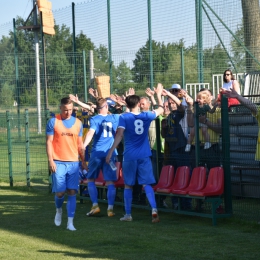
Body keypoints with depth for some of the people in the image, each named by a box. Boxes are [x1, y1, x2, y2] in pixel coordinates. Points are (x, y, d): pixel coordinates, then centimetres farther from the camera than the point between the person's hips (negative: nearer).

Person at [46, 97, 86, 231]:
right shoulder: (53, 122, 0)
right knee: (60, 192, -2)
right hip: (58, 162, -2)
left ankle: (70, 222, 0)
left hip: (74, 162, 2)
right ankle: (59, 210, 30)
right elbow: (49, 142, -2)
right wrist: (50, 160, -9)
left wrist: (83, 162, 13)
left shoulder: (77, 123, 9)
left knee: (72, 192, -3)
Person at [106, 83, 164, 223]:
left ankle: (128, 214, 12)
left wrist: (111, 151, -16)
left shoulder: (124, 117, -5)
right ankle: (154, 210, -18)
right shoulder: (146, 116, 3)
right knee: (147, 184, 0)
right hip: (144, 155, 2)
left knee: (128, 185, 10)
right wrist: (158, 94, 34)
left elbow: (119, 135, -15)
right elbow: (160, 109, 22)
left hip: (130, 156, -2)